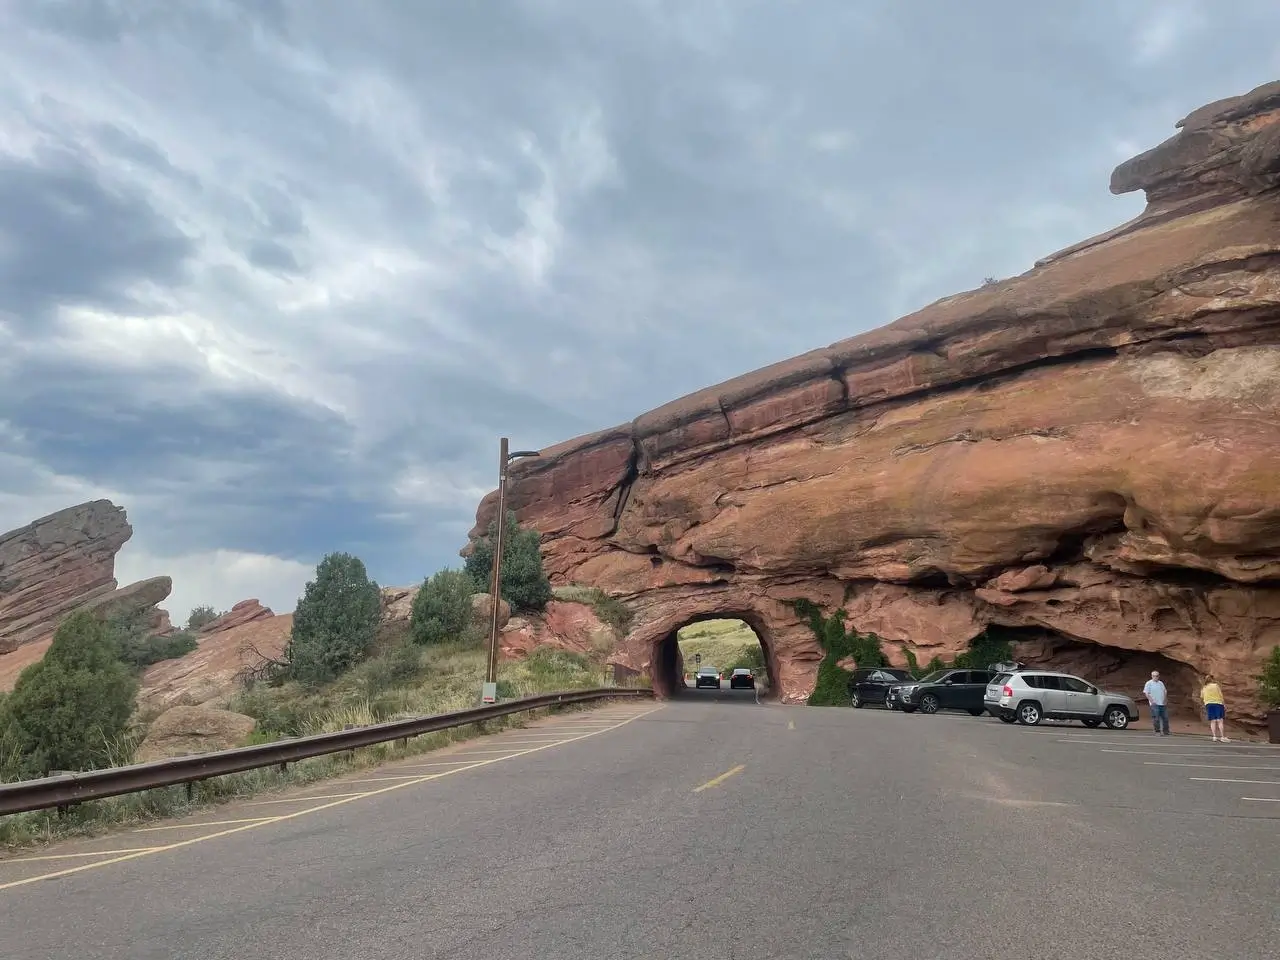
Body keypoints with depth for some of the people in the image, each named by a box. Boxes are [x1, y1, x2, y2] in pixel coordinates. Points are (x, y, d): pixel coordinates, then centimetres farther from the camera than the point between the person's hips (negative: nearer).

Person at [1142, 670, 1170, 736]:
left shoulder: (1161, 683, 15)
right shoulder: (1149, 683, -3)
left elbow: (1165, 691, 21)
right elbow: (1145, 693, -8)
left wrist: (1165, 700, 7)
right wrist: (1152, 701, -15)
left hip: (1163, 704, 6)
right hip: (1155, 704, -6)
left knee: (1165, 718, 7)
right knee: (1156, 718, -7)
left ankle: (1166, 732, 18)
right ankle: (1157, 731, 0)